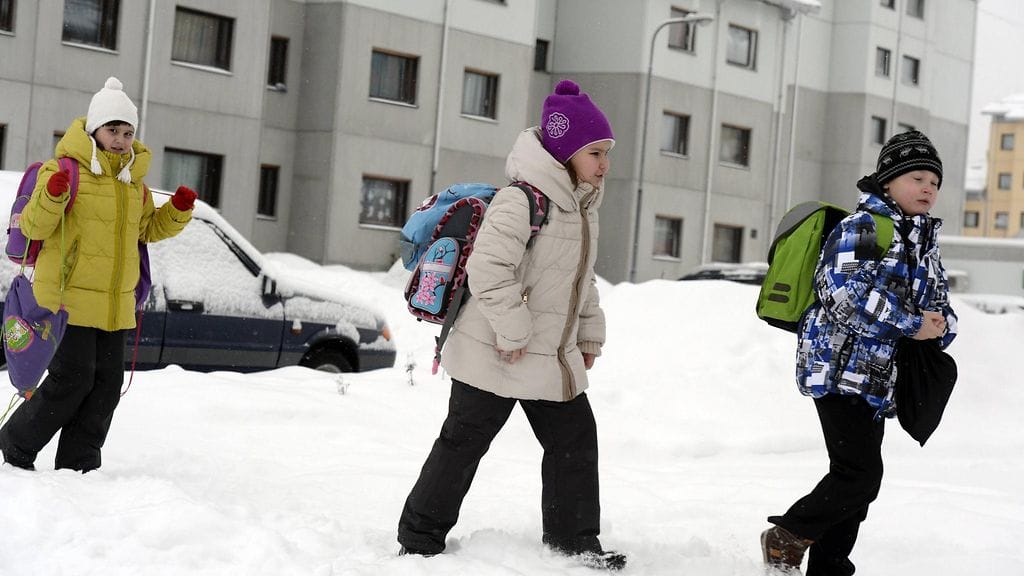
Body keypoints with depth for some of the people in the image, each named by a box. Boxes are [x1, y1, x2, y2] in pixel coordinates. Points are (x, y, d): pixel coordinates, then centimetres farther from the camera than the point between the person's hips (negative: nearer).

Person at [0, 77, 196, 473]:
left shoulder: (134, 181, 15)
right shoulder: (67, 169, -7)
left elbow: (149, 229, 25)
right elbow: (33, 228, -11)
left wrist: (179, 210, 7)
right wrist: (52, 195, -29)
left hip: (115, 304, 7)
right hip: (69, 297, -7)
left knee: (107, 383, 5)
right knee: (73, 378, -9)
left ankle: (78, 464, 15)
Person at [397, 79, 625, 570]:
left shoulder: (582, 207, 10)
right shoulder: (523, 199, -20)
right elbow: (487, 267, -28)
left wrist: (590, 332, 16)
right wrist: (513, 331, -25)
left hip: (555, 358, 9)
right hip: (496, 357, -9)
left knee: (576, 440, 8)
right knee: (464, 443, 2)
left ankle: (576, 544, 18)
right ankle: (419, 539, 15)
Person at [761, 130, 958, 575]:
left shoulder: (925, 247, 18)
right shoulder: (861, 228, -9)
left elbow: (941, 307, 20)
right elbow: (848, 292, -22)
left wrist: (940, 326, -5)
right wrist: (911, 326, -18)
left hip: (878, 381, 9)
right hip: (840, 369, -9)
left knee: (857, 480, 11)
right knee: (860, 474, -15)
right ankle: (786, 536, 1)